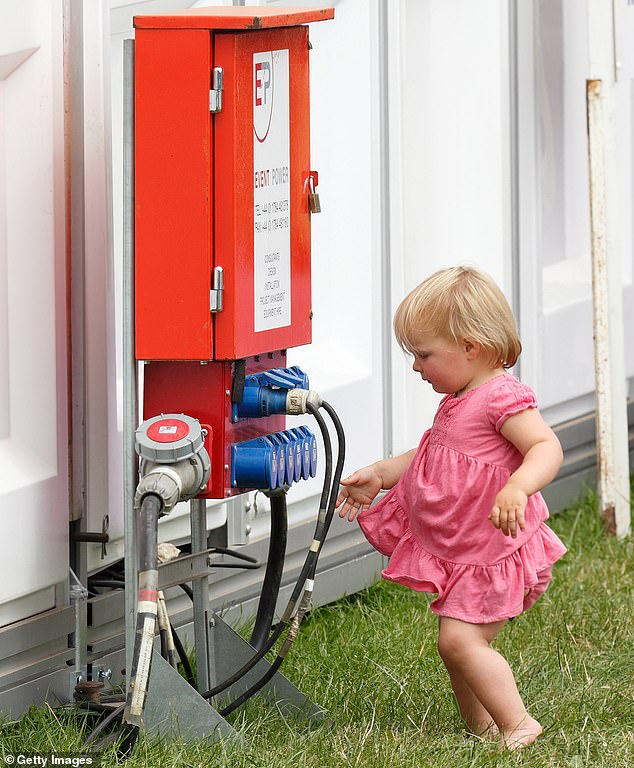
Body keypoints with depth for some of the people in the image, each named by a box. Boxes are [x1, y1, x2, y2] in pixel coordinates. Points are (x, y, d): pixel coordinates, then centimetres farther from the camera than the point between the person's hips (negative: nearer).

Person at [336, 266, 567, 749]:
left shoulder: (503, 397, -20)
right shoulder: (458, 401, 11)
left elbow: (547, 447, -31)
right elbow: (432, 458, 25)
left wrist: (518, 487, -48)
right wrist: (380, 475, 18)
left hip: (493, 551, -10)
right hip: (456, 548, 10)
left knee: (460, 638, -17)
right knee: (456, 643, 11)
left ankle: (517, 723, -12)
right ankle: (481, 726, 20)